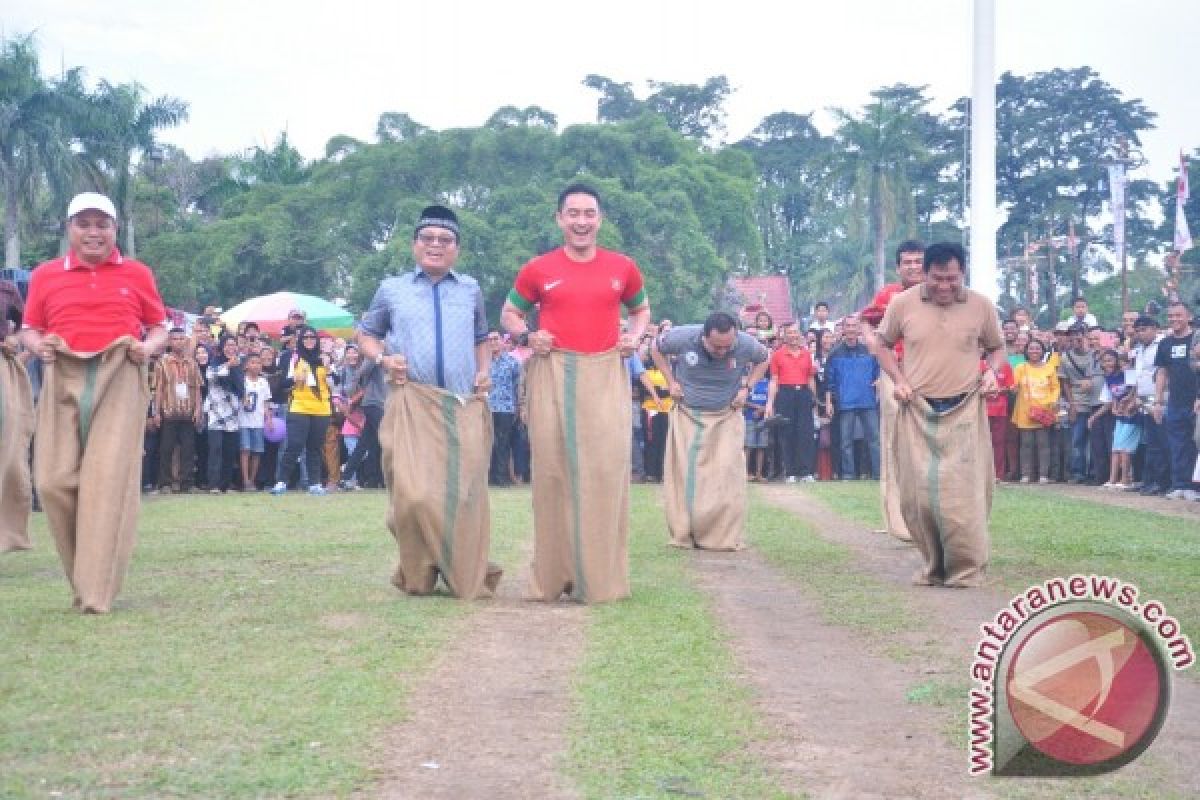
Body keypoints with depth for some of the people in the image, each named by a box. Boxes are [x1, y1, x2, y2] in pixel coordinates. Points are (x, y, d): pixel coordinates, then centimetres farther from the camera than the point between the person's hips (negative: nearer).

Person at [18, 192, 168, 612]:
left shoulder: (137, 273, 9)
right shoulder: (45, 275, 10)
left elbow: (159, 326, 14)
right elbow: (30, 328, 14)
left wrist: (149, 347, -6)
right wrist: (37, 345, -7)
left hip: (119, 381, -2)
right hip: (63, 381, 2)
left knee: (108, 477, -10)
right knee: (55, 479, -5)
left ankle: (97, 591, -8)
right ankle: (86, 576, 14)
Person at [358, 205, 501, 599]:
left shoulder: (471, 290, 15)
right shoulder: (392, 289, 10)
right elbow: (365, 335, 19)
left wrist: (484, 372, 9)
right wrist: (382, 359, -1)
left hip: (466, 408, 2)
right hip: (413, 405, -2)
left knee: (464, 494, 1)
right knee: (415, 494, -12)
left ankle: (466, 577, 13)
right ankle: (418, 575, 4)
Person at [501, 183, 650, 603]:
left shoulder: (623, 267, 8)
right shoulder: (538, 270, 3)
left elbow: (641, 308, 24)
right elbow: (509, 312, 16)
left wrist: (635, 335, 3)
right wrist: (526, 336, -5)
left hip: (606, 375, 1)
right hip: (553, 375, -1)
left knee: (605, 470, -3)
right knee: (554, 469, 0)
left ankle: (602, 576, 4)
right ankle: (555, 575, 7)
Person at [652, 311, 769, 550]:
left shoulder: (746, 344, -18)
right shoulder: (683, 337, -20)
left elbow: (763, 359, 7)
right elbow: (656, 348, 3)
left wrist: (746, 387, -4)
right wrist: (671, 381, -5)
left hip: (726, 417, 0)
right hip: (687, 416, 0)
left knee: (726, 475, -8)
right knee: (684, 475, 0)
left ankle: (725, 537, -2)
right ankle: (684, 535, 9)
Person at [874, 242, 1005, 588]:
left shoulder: (982, 306, -1)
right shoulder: (903, 303, -2)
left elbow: (996, 347, 14)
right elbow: (884, 344, 12)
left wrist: (991, 372, -6)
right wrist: (898, 380, -3)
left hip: (964, 411, -1)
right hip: (918, 411, 1)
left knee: (963, 493, -5)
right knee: (918, 492, 3)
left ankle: (967, 570, 3)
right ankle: (933, 566, 17)